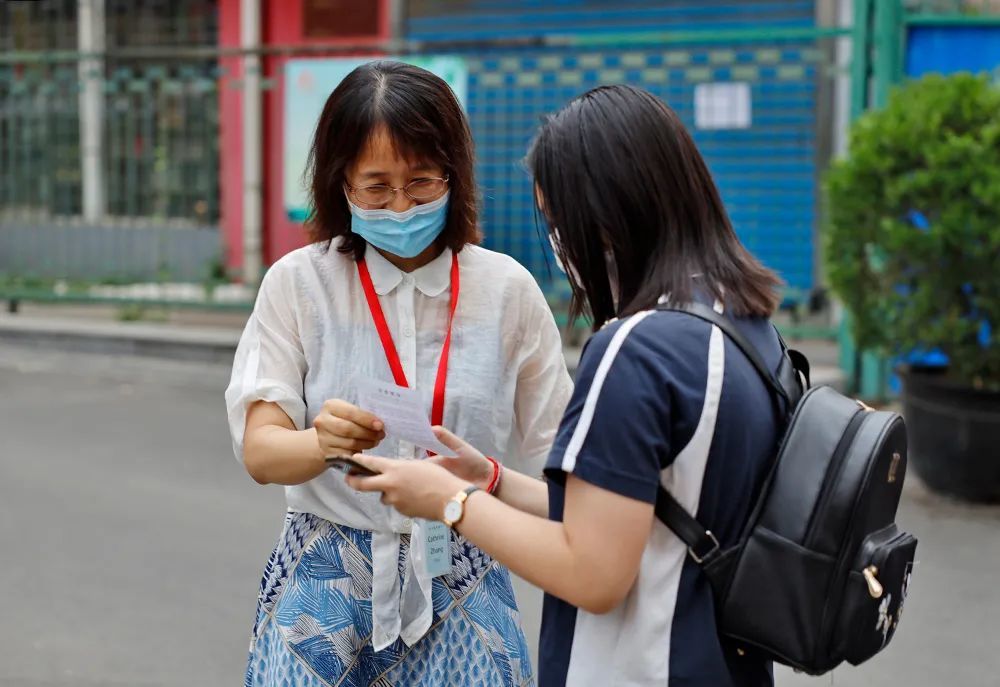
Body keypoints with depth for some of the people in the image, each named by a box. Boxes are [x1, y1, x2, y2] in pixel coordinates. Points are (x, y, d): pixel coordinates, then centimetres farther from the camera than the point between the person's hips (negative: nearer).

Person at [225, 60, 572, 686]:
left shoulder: (507, 289, -4)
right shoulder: (299, 282, -5)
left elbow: (554, 457, 3)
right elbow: (259, 449, -10)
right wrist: (322, 442, -30)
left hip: (462, 590, 1)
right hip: (326, 585, 0)